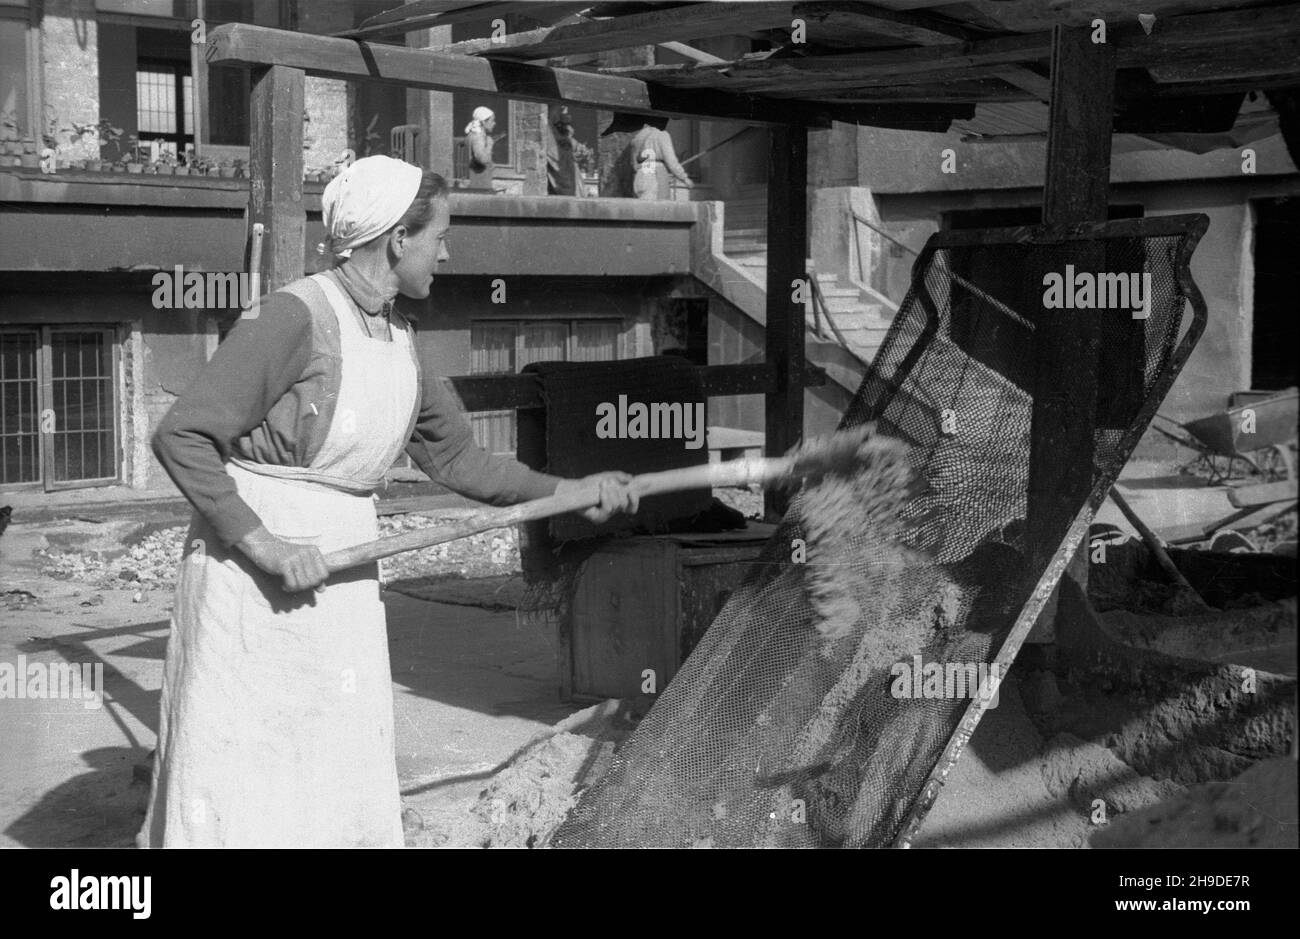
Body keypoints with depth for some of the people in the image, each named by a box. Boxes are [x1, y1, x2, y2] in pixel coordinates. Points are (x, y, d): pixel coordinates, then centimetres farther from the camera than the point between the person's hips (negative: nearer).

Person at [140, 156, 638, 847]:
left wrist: (568, 490, 14)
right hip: (250, 576, -7)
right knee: (235, 788, 0)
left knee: (346, 788, 10)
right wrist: (263, 544, -22)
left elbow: (456, 458, 18)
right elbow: (181, 437, -17)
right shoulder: (296, 316, -16)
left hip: (341, 576, 7)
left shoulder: (398, 340, 8)